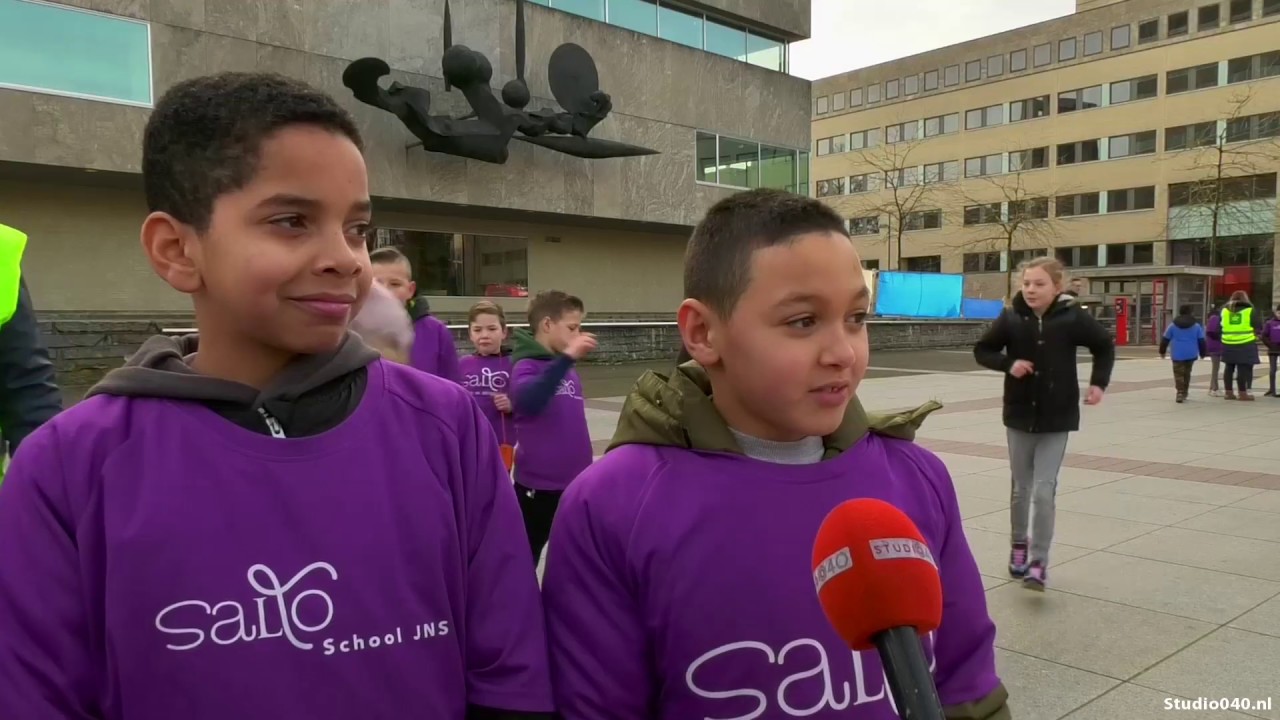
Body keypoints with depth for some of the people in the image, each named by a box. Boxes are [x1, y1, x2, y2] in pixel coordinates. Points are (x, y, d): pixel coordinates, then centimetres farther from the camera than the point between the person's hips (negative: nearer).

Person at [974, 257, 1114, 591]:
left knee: (1044, 491, -7)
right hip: (1019, 415, 2)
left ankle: (1039, 562, 2)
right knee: (1021, 489, 13)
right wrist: (1008, 364, -14)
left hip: (1057, 418, -2)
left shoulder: (1072, 317, -9)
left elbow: (1105, 346, 6)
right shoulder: (1011, 317, -7)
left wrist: (1098, 382, -5)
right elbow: (982, 349, 4)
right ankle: (1019, 545, 34)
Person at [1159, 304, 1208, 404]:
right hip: (1191, 354, 2)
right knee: (1187, 374, 16)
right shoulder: (1196, 325, 4)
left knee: (1179, 374, -4)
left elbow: (1165, 339, 4)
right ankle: (1184, 394, 23)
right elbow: (1201, 341, 6)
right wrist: (1203, 353, 15)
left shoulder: (1173, 325, 0)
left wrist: (1162, 351, 15)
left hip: (1178, 354, -2)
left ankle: (1180, 393, -23)